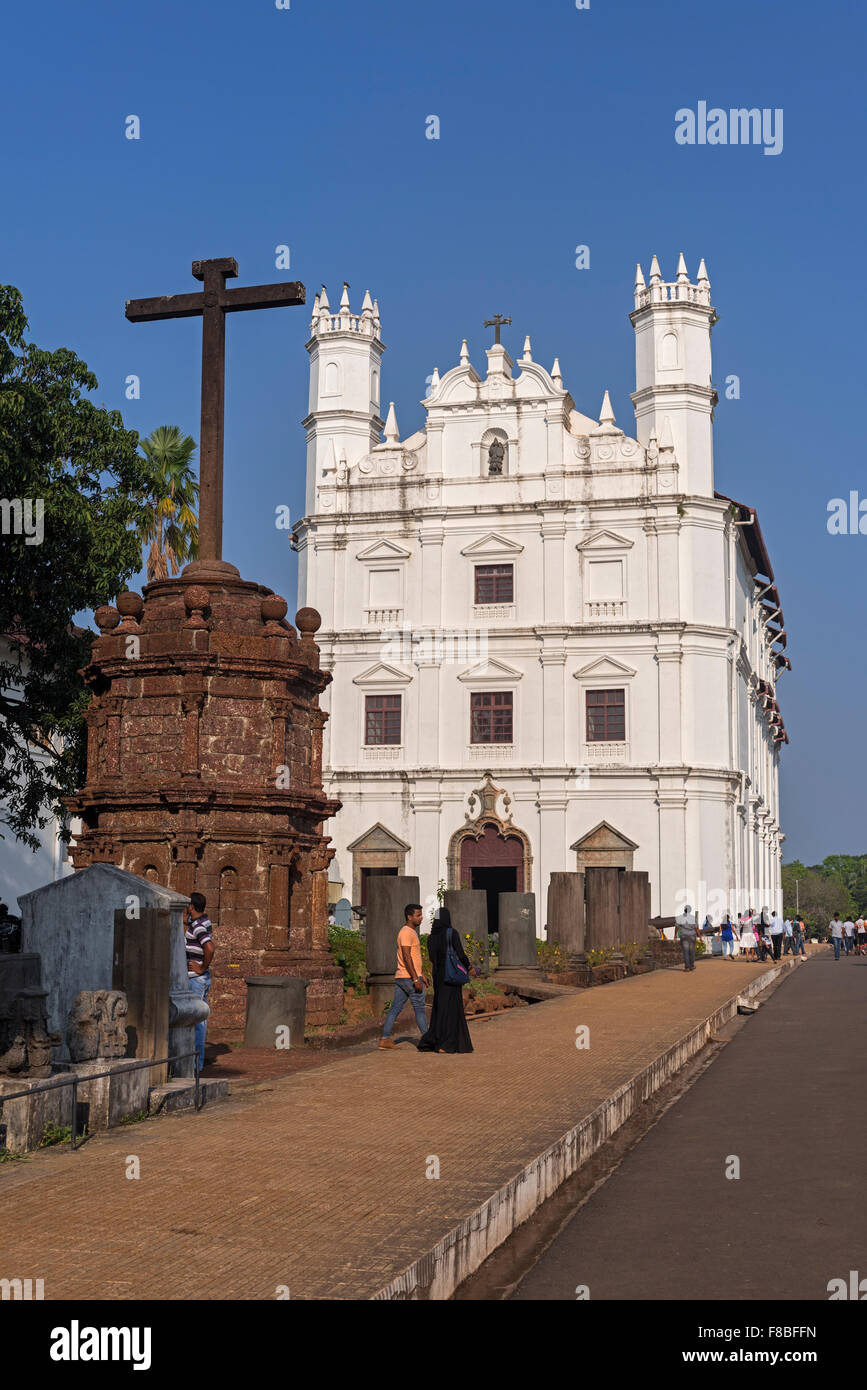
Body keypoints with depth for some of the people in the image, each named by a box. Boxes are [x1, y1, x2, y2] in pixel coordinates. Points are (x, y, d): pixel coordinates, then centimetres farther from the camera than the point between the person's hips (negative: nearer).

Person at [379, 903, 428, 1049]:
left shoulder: (411, 931, 19)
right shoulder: (406, 932, -14)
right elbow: (407, 957, -21)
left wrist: (421, 973, 30)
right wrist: (416, 979, -24)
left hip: (400, 977, 10)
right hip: (410, 977, -10)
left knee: (395, 1008, 6)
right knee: (419, 1008, -1)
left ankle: (385, 1039, 5)